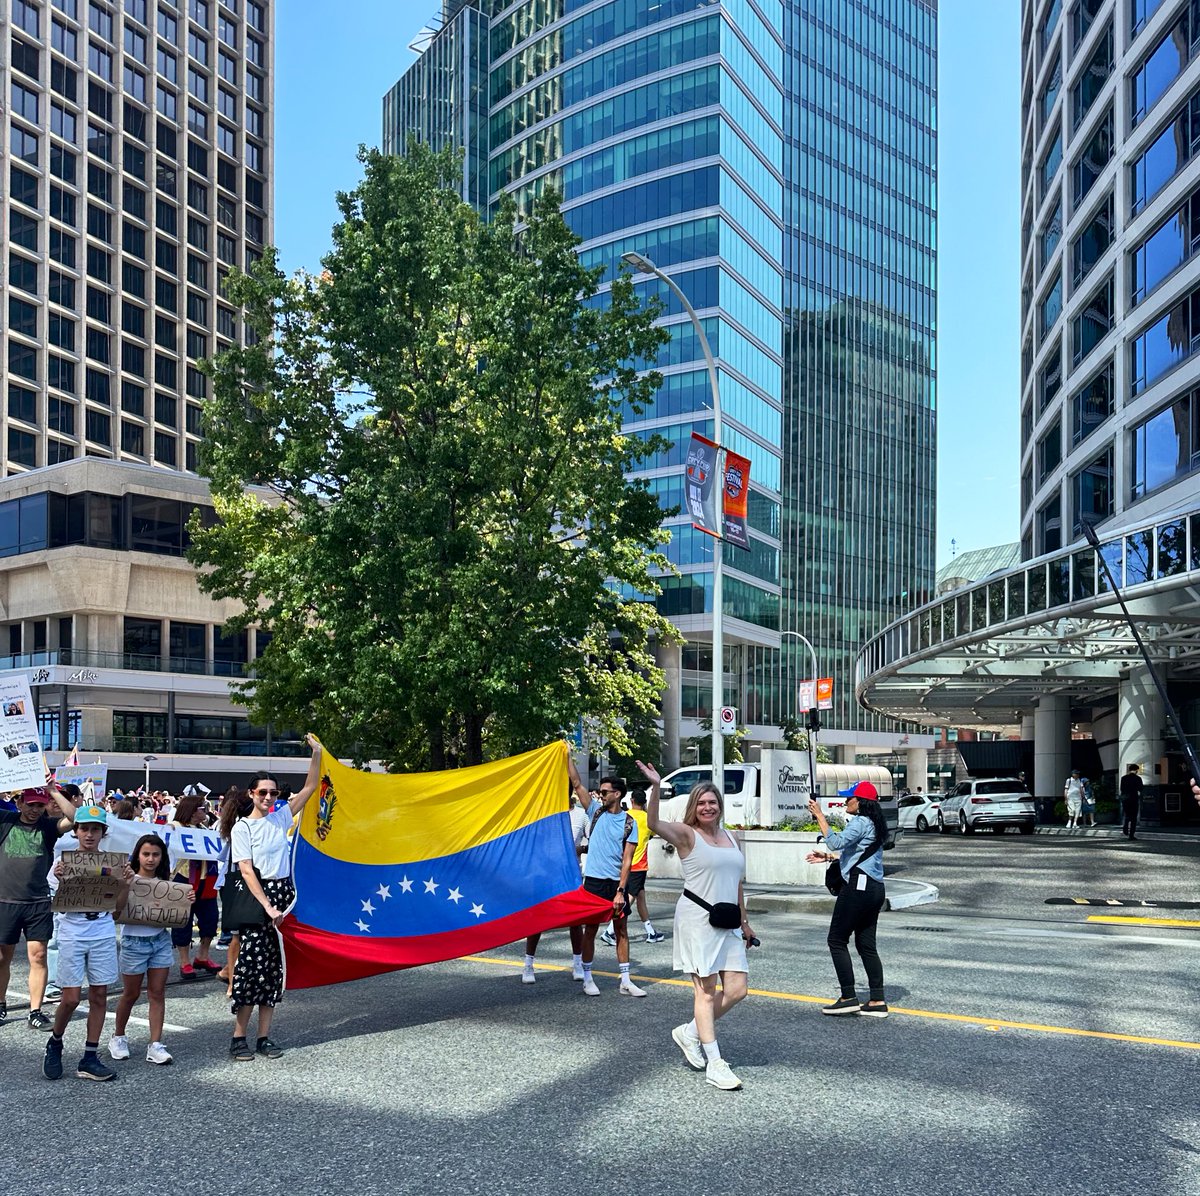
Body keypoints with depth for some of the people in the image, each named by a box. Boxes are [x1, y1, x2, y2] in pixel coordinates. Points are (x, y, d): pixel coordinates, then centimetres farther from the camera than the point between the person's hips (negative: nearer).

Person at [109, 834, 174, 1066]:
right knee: (131, 994, 9)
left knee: (157, 993, 2)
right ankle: (118, 1037, 31)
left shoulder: (164, 883, 6)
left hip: (161, 940, 3)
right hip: (134, 940, -3)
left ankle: (155, 1045, 5)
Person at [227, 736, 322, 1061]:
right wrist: (267, 906, -16)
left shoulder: (281, 817, 9)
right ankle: (238, 1037, 2)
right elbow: (246, 870, -10)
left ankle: (264, 1036, 11)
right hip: (256, 898, -5)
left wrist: (316, 753, 0)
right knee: (252, 964, -7)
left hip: (284, 894, 5)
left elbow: (310, 788, 9)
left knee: (274, 965, 5)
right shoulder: (242, 828, -4)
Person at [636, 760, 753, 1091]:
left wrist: (744, 921, 22)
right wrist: (656, 787, -36)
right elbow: (653, 823, -24)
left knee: (736, 990, 2)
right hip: (697, 920, -7)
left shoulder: (730, 837, 15)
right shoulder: (686, 834, -4)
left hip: (727, 924, 7)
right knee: (706, 990, -5)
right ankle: (714, 1064, 0)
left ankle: (689, 1032, 22)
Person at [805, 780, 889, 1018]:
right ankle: (877, 1001, 10)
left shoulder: (860, 822, -13)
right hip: (874, 888, 10)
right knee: (866, 944, 11)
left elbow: (836, 841, -25)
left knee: (837, 940, -1)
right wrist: (827, 857, 24)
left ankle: (849, 998, -3)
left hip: (858, 887, -10)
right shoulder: (874, 824, 17)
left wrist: (819, 816, -18)